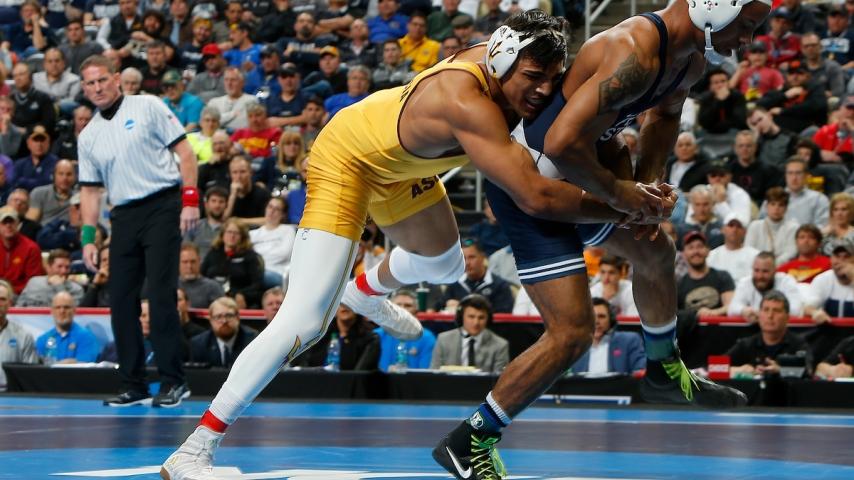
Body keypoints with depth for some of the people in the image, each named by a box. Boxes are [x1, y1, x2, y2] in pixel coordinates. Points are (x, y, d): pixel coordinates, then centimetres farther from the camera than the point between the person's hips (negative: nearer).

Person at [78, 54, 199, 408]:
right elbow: (90, 190, 17)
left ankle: (173, 382, -6)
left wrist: (190, 200, -11)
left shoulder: (147, 107, 2)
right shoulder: (88, 137, 15)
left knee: (160, 295, -12)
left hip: (162, 207, -5)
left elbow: (184, 152, -2)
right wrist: (88, 237, 7)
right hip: (123, 216, 5)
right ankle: (133, 386, 9)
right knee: (120, 300, 1)